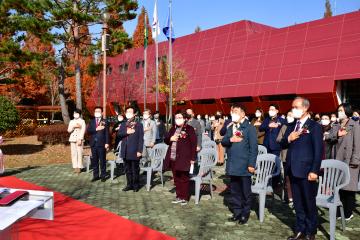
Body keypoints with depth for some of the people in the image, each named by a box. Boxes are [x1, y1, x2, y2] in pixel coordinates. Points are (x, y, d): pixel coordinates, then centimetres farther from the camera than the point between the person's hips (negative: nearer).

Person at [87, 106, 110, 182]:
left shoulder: (105, 121, 1)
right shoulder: (91, 121, 13)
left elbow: (107, 133, -4)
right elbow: (88, 131, 0)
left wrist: (107, 143, -12)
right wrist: (96, 129, -15)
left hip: (101, 144, -4)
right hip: (93, 144, 4)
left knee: (102, 160, 2)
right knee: (94, 161, 8)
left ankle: (103, 176, 10)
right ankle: (96, 175, 17)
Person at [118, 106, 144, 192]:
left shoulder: (139, 125, 0)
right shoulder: (123, 125, 15)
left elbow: (141, 139, -5)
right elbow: (119, 134, 0)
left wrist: (139, 151, -12)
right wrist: (126, 132, -17)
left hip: (134, 151, -5)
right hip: (125, 151, 5)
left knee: (135, 169, 2)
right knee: (127, 169, 11)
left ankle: (136, 185, 13)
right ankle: (129, 185, 21)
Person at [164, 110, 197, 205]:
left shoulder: (189, 129, -6)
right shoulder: (173, 128, 13)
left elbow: (194, 144, -9)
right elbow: (166, 140, 18)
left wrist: (192, 158, -12)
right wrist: (170, 139, -7)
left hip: (184, 158, -6)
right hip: (173, 158, 6)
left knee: (184, 178, 3)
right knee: (176, 178, 13)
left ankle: (184, 197, 15)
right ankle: (179, 196, 24)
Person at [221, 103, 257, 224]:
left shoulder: (250, 128, -7)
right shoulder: (230, 127, 13)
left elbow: (253, 147, -10)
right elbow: (223, 142, 7)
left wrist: (251, 164, -15)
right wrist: (230, 139, -15)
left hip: (244, 165, -6)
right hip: (232, 165, 6)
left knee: (245, 191, 6)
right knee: (234, 191, 13)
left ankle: (245, 213, 18)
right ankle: (237, 212, 24)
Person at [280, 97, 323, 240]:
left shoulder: (314, 126, -7)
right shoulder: (291, 126, 13)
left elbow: (319, 151, -11)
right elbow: (282, 145, 12)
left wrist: (314, 171, -17)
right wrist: (288, 139, -10)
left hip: (306, 171, -6)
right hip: (293, 170, 6)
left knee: (309, 203, 7)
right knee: (297, 203, 14)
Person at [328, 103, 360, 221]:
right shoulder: (336, 126, 15)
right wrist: (337, 134, -15)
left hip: (349, 161, -5)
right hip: (338, 160, 5)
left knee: (349, 188, 1)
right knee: (340, 187, 9)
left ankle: (348, 212, 11)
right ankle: (341, 211, 18)